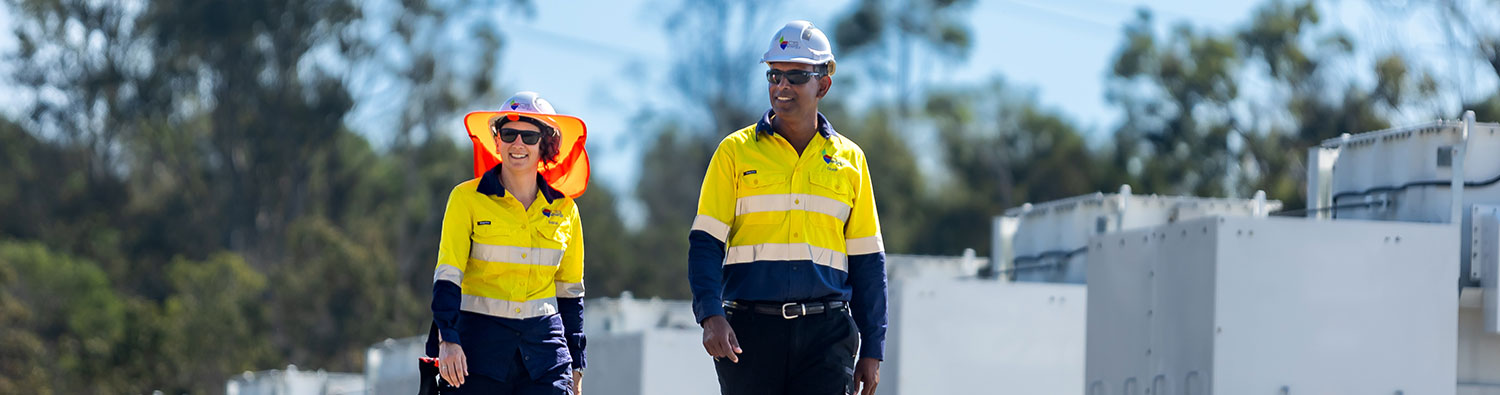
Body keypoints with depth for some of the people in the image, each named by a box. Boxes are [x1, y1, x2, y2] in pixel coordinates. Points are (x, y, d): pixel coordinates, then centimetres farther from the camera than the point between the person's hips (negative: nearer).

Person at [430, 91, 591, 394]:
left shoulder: (564, 209, 9)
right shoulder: (467, 199, 0)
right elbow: (447, 274, -6)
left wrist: (576, 368, 15)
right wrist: (447, 339, -18)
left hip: (545, 344, 2)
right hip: (481, 343, -2)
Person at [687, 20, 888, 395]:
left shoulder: (849, 160, 11)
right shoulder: (736, 151, 7)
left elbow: (867, 261, 14)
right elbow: (706, 243, 2)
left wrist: (872, 350, 9)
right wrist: (711, 316, -14)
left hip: (827, 335, 1)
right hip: (751, 330, 0)